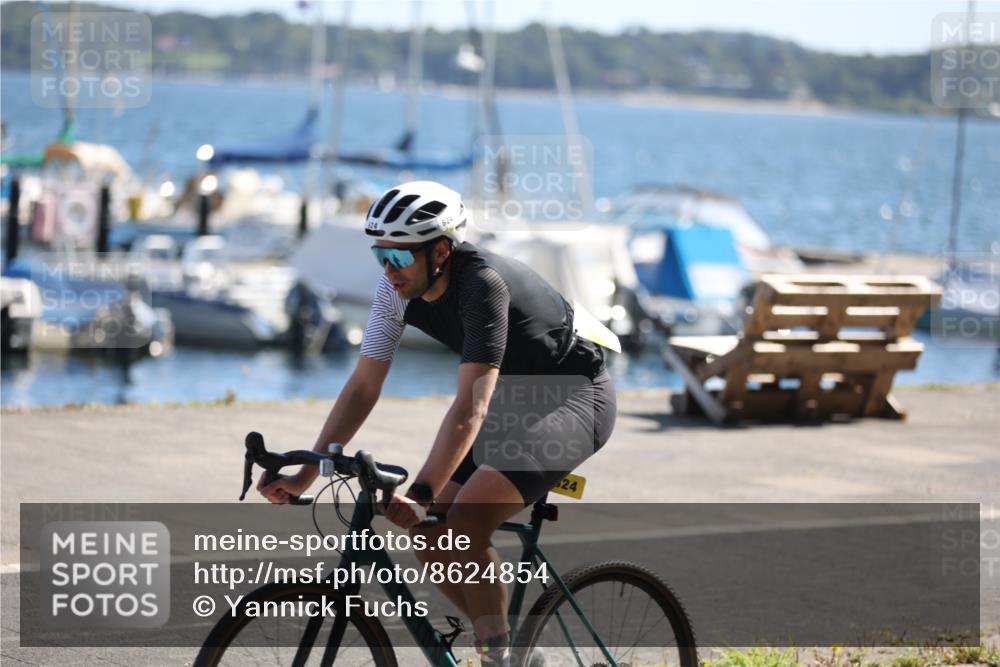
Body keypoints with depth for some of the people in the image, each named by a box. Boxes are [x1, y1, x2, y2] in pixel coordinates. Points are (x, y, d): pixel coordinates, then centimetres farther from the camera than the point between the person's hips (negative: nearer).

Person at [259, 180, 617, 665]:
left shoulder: (482, 285, -32)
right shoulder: (398, 287, -9)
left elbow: (471, 408, -39)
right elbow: (363, 387, -5)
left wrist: (420, 495, -47)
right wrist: (307, 473, -12)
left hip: (576, 398, -8)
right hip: (514, 401, 8)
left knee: (464, 528, -25)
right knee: (429, 537, -1)